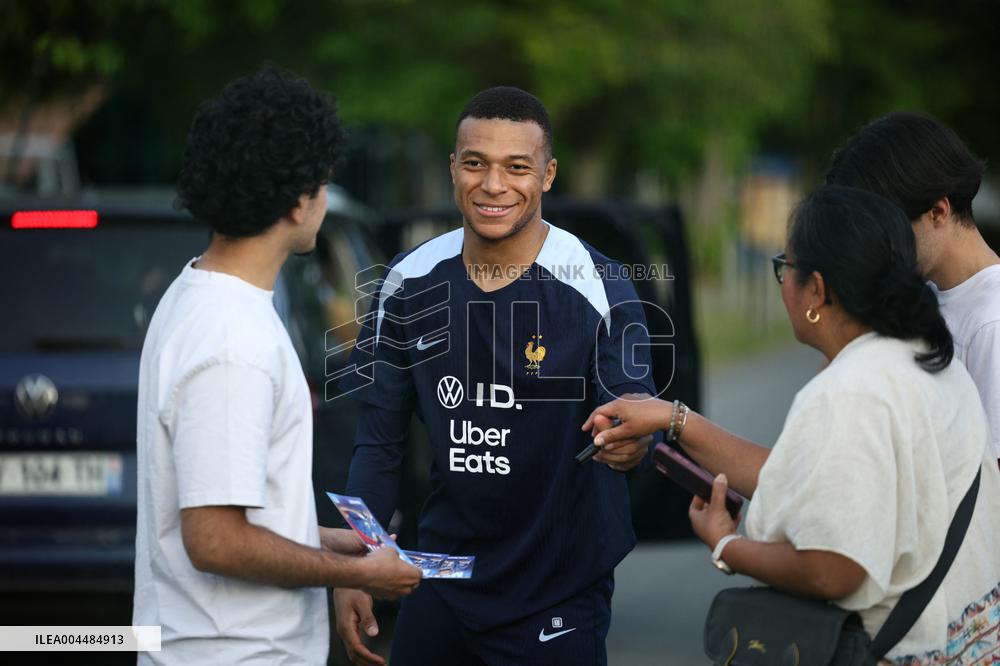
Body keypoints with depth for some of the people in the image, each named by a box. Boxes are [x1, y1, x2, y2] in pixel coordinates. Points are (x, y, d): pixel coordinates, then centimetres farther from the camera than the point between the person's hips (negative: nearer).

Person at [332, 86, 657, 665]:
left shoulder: (596, 289, -12)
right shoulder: (411, 285, -1)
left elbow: (635, 414, -15)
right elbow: (379, 441, 5)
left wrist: (631, 442, -39)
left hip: (558, 598, -3)